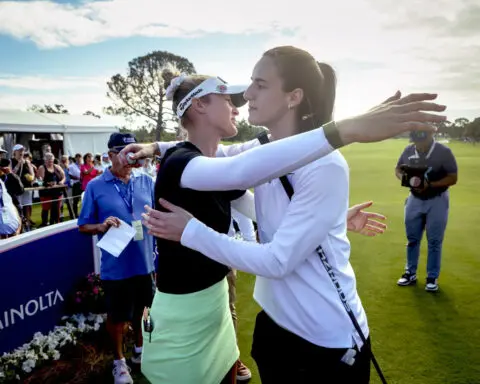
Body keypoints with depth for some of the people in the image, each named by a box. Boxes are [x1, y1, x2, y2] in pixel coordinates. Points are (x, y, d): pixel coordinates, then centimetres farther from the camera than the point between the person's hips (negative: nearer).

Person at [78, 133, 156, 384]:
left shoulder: (146, 182, 1)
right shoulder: (95, 187, -7)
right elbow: (83, 226, -2)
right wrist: (102, 226, -21)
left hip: (145, 262, 3)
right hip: (116, 266, -3)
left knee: (140, 309, 22)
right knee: (117, 316, 14)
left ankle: (140, 349, 47)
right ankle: (119, 360, 38)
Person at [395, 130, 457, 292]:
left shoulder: (444, 151, -14)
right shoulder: (408, 150, -4)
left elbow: (453, 178, -14)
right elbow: (398, 169, 10)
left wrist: (430, 185, -27)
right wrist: (404, 178, -13)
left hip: (437, 201, -3)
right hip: (414, 200, 4)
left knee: (434, 241, 5)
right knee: (412, 239, 12)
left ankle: (432, 278, 19)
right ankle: (411, 273, 27)